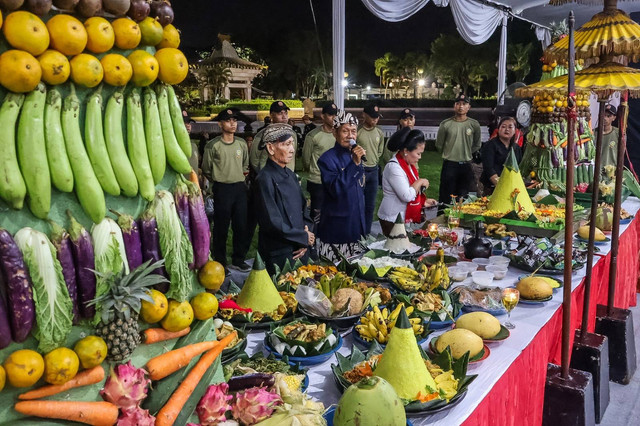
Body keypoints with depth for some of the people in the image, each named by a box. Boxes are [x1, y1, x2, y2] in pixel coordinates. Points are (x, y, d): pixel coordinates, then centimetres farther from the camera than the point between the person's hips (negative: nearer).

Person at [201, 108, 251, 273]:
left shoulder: (242, 144, 7)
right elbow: (206, 169, 1)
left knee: (242, 225, 8)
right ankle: (220, 262, 15)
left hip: (240, 188, 5)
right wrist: (219, 181, 8)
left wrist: (239, 177, 12)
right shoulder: (213, 145, -7)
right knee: (221, 227, 2)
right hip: (222, 189, -4)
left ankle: (238, 260, 23)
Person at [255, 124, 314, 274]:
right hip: (279, 255, -8)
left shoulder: (290, 175, 8)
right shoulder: (265, 179, -17)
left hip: (299, 250, 8)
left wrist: (307, 238, -4)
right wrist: (304, 238, -11)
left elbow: (303, 208, 12)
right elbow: (273, 223, -21)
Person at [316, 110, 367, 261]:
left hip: (355, 222, 7)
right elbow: (336, 189, -27)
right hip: (336, 225, -7)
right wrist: (354, 163, -28)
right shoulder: (327, 158, -15)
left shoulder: (356, 155, 8)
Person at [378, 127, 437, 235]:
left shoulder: (409, 164, 10)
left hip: (407, 218, 9)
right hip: (393, 221, -9)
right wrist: (420, 182, -14)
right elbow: (407, 196, -28)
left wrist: (423, 201, 10)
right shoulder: (394, 167, -21)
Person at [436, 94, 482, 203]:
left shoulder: (474, 124, 2)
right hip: (449, 165, -2)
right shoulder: (445, 124, -3)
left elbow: (477, 145, 14)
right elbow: (439, 145, 8)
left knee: (465, 199, 9)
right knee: (446, 198, 2)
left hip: (466, 166, 2)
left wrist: (466, 155, 12)